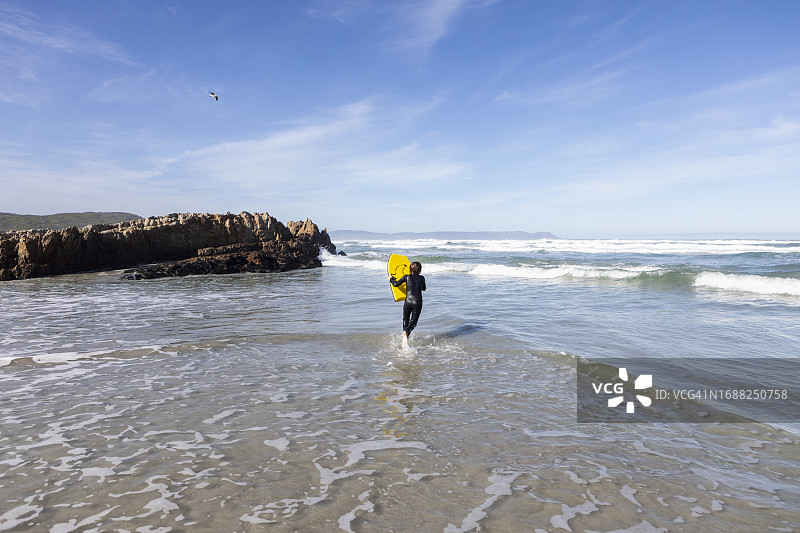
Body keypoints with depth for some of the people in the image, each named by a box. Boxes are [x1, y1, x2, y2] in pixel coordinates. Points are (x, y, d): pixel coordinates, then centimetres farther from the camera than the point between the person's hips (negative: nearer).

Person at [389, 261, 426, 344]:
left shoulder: (406, 277, 6)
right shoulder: (422, 278, 10)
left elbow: (395, 284, 11)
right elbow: (424, 288, 27)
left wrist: (391, 279, 31)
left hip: (408, 301, 0)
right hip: (418, 303, 0)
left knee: (405, 320, 22)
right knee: (413, 322, 9)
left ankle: (404, 333, -5)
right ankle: (407, 332, -22)